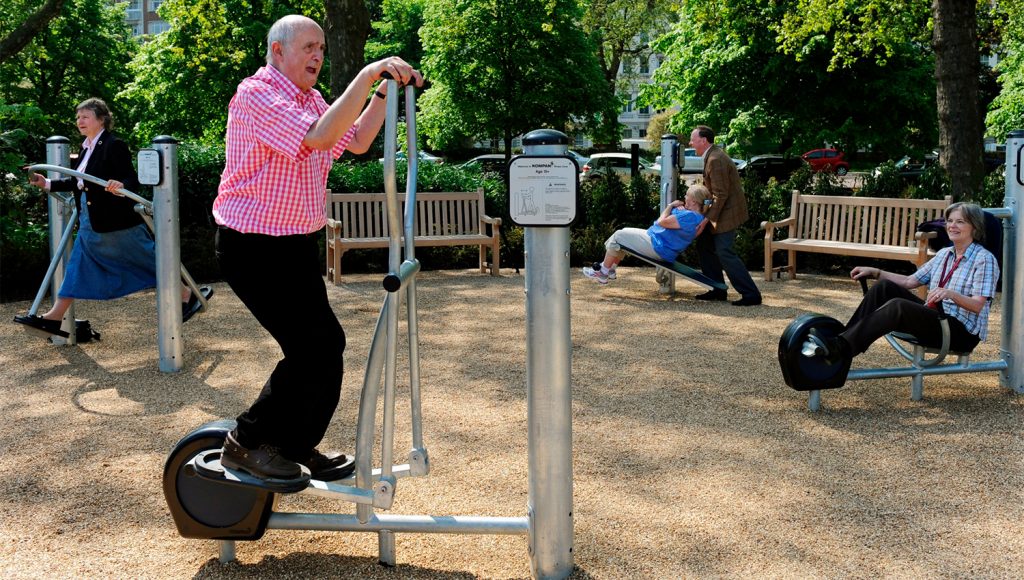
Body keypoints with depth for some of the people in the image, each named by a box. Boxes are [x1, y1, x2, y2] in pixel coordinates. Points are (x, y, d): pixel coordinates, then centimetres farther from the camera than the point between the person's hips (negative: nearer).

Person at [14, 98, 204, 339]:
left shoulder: (114, 146, -15)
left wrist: (120, 187, -41)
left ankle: (186, 295, 18)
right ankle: (54, 317, 17)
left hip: (116, 221, -9)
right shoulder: (86, 148, 11)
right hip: (91, 224, 9)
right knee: (77, 269, 11)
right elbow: (78, 183, 19)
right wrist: (47, 184, 17)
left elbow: (132, 181, -21)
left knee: (148, 260, 2)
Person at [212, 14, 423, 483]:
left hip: (296, 246, 9)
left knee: (324, 345, 11)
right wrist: (367, 76, -34)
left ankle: (295, 448, 26)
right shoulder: (256, 93, -15)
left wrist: (384, 90, -2)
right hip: (253, 246, -9)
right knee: (314, 347, -11)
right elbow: (318, 137, -30)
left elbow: (356, 141, 10)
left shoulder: (310, 98, 14)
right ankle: (248, 442, 6)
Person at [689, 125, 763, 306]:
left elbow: (720, 195, -23)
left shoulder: (716, 160, -22)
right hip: (722, 211, 11)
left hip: (728, 213, -11)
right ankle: (718, 290, 19)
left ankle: (751, 294, -6)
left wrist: (708, 219, -21)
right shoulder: (713, 155, 11)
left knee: (725, 254, -11)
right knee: (705, 246, 14)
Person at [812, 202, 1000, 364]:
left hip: (962, 332, -7)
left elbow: (978, 305, -14)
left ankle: (839, 348, -39)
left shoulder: (984, 259, -5)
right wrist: (874, 272, 7)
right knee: (883, 287, -11)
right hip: (935, 316, 8)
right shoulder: (944, 254, 17)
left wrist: (951, 294, -34)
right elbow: (910, 281, 17)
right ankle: (843, 338, -21)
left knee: (897, 305, -32)